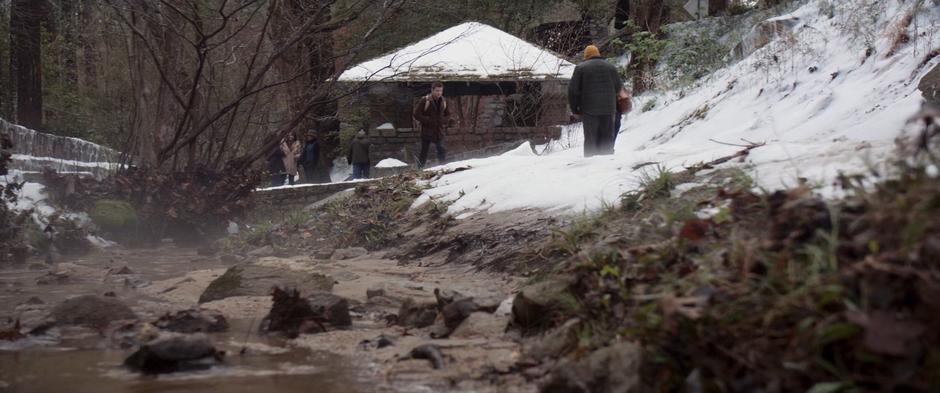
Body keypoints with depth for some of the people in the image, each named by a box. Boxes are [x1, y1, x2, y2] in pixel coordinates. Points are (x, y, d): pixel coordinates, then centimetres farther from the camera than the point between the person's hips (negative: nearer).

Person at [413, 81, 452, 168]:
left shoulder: (443, 101, 5)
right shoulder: (424, 100, -11)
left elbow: (448, 115, 17)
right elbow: (417, 115, -11)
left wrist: (443, 121, -4)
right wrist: (429, 121, -15)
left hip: (439, 131, 4)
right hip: (427, 131, -4)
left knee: (442, 151, 2)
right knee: (424, 153, 4)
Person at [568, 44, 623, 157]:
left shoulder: (580, 68, -1)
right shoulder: (611, 67, 8)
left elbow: (573, 89, -5)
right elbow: (618, 87, 12)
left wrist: (574, 108, 4)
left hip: (589, 109, -2)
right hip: (608, 109, 2)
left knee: (590, 139, 1)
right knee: (607, 138, 7)